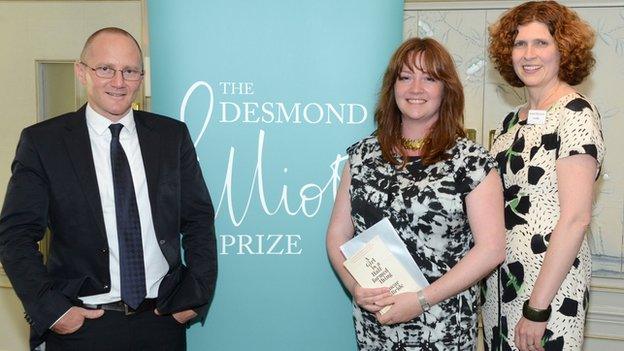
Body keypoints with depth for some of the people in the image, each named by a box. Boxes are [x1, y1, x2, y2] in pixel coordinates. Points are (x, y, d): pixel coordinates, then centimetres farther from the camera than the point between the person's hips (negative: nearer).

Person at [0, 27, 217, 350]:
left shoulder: (173, 135, 2)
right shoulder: (42, 142, -4)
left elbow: (199, 220, 4)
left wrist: (197, 296, -3)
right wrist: (51, 309, -12)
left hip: (164, 318, 2)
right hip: (82, 325, -2)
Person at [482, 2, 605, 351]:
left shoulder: (575, 113, -13)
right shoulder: (513, 119, 9)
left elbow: (576, 217, -19)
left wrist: (537, 307, -20)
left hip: (551, 280, -7)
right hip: (501, 277, 7)